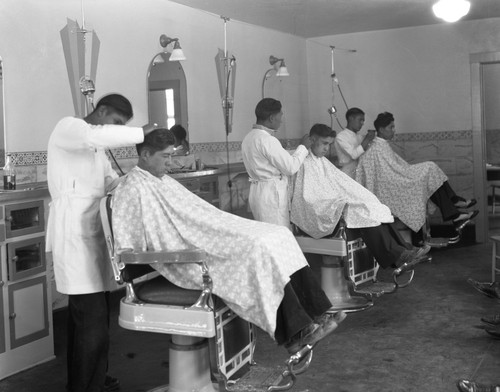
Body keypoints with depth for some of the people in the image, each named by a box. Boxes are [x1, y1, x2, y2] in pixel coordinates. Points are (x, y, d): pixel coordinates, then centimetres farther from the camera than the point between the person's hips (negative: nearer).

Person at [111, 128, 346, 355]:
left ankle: (314, 314, -9)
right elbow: (128, 251, -11)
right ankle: (295, 334, -22)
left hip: (201, 240, 9)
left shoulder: (163, 181, 20)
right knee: (257, 251, -27)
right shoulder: (131, 191, -8)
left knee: (279, 236, -6)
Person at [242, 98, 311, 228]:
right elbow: (290, 167, -15)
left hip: (256, 191, 10)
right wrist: (303, 147, -1)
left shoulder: (249, 137, 12)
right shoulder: (267, 140, -18)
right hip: (272, 194, -10)